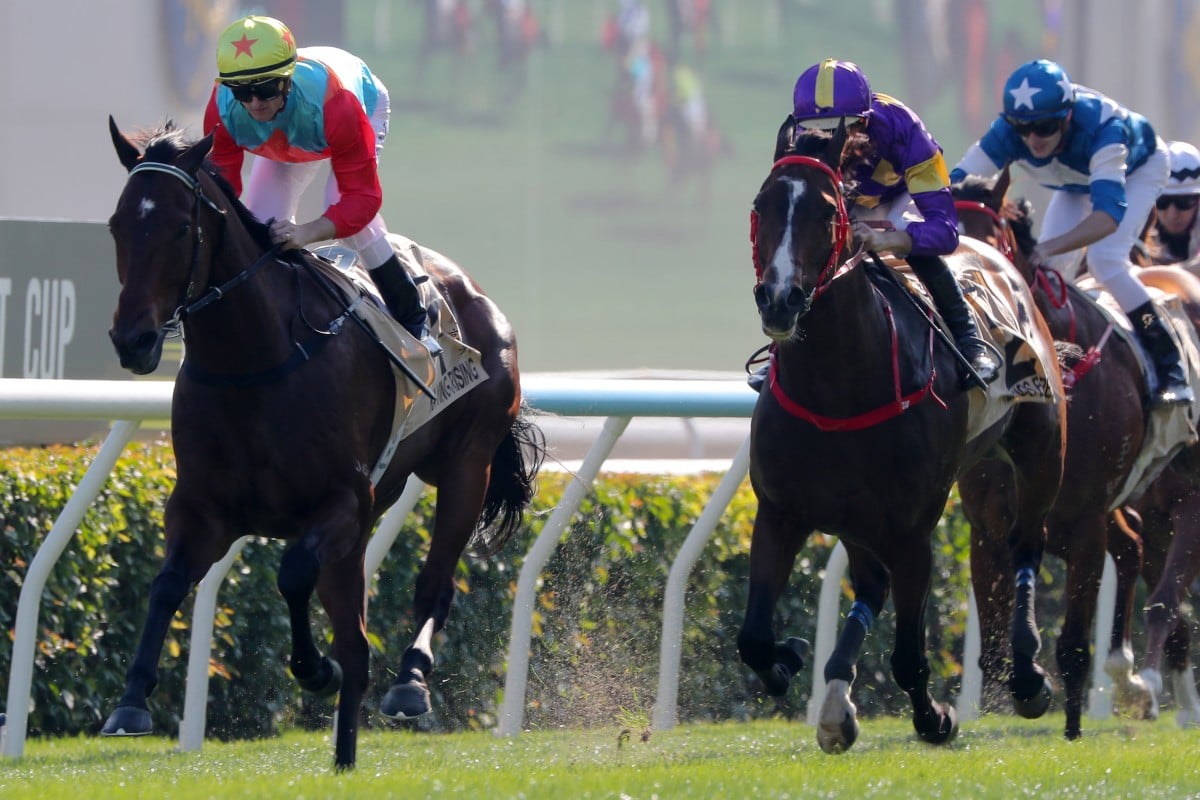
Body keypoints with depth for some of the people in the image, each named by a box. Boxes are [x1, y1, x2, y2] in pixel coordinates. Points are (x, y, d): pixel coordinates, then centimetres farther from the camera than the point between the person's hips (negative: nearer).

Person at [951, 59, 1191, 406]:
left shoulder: (1101, 127, -47)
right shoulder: (1008, 132, -35)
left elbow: (1109, 213, -57)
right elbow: (957, 185, -39)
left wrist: (1049, 248, -71)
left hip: (1139, 167, -5)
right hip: (1078, 181, 5)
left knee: (1106, 260, -23)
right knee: (1051, 266, -10)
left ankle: (1171, 372, -14)